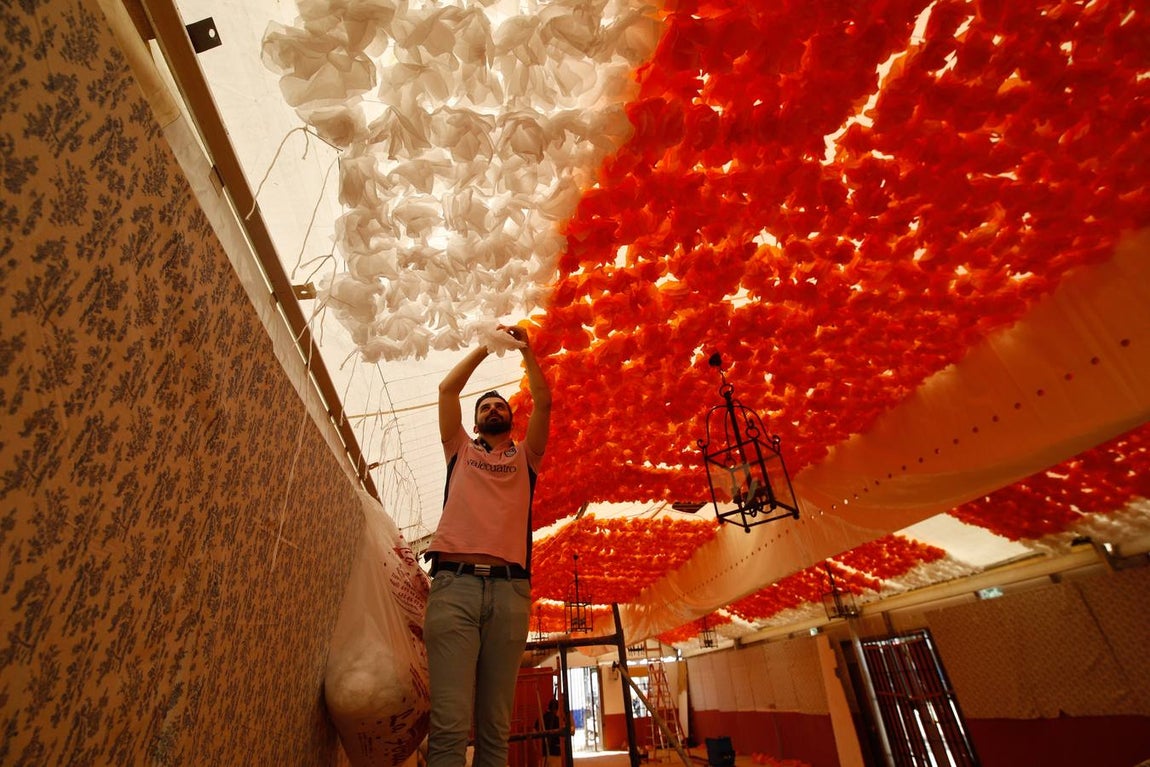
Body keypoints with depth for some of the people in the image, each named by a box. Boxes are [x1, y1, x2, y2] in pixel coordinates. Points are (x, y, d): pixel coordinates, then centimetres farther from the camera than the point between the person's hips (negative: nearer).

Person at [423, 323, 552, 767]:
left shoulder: (525, 456, 23)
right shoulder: (461, 450, 23)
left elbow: (543, 401, 13)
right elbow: (447, 389, 16)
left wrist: (525, 350, 18)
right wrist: (485, 347, 23)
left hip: (508, 587, 1)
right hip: (454, 582, 0)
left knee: (495, 726, 1)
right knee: (450, 722, -10)